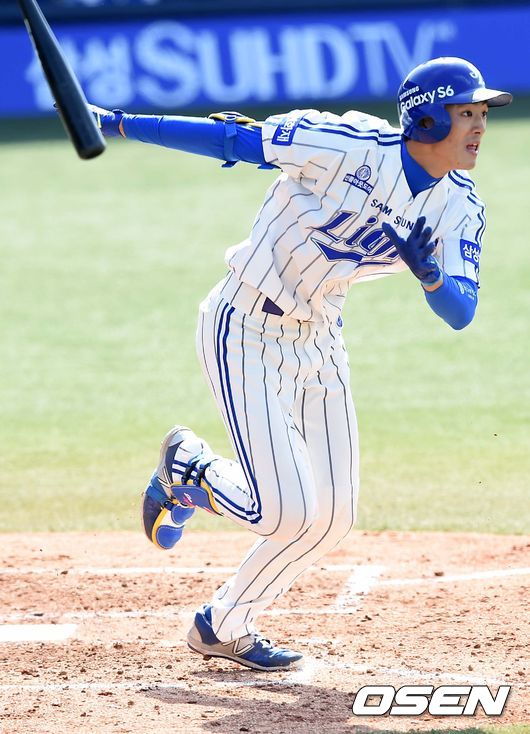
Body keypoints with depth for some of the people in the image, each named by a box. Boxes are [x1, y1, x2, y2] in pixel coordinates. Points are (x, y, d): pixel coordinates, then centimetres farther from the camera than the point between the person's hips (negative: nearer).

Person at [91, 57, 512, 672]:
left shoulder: (459, 208, -4)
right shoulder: (347, 144, -23)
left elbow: (460, 313, -9)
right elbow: (231, 140, -18)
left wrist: (429, 273, -31)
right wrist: (116, 123, -19)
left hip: (319, 341, 7)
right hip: (246, 329, -7)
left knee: (332, 517, 6)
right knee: (288, 513, -14)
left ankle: (224, 627, 24)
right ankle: (189, 467, 17)